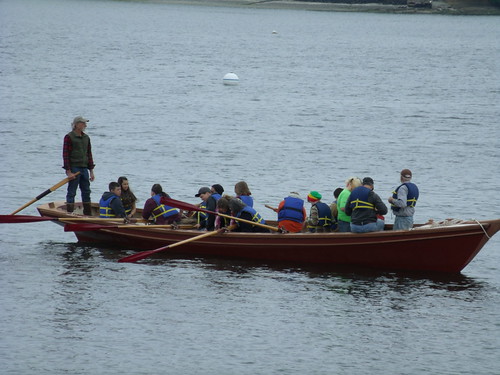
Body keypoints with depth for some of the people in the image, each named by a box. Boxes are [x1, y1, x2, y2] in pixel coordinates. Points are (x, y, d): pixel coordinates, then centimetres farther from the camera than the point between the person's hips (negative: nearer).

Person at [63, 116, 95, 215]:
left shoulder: (86, 138, 13)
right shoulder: (69, 137, -8)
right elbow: (65, 155, -11)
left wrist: (91, 171, 12)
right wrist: (69, 172, -16)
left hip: (84, 168, 7)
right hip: (73, 169, -7)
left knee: (86, 192, 9)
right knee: (71, 192, -3)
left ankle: (88, 214, 15)